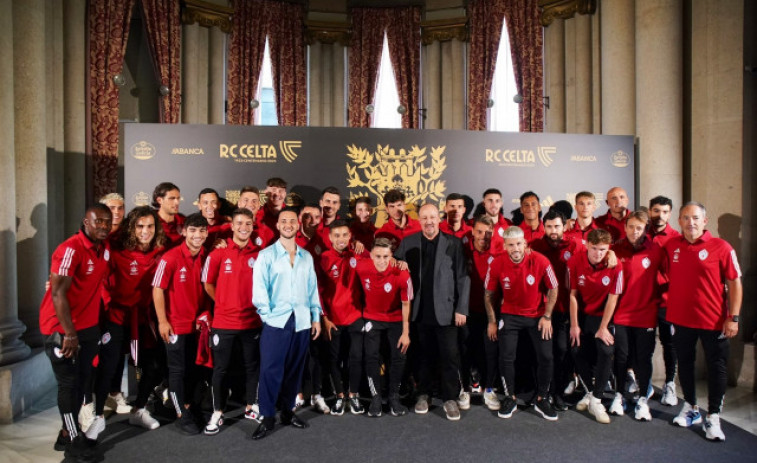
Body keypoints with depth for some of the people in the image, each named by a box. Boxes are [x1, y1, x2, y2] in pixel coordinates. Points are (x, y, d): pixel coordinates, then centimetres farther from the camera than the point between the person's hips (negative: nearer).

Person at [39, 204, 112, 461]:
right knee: (69, 384, 3)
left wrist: (98, 320, 12)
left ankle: (67, 433, 30)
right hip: (61, 328, -7)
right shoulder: (70, 249, -21)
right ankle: (74, 440, 18)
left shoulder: (105, 248, 3)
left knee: (82, 380, 14)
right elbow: (58, 293, -23)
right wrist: (69, 334, -21)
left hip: (89, 326, 7)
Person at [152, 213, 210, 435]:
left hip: (197, 323, 5)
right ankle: (182, 416, 21)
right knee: (178, 370, 7)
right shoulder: (171, 258, -16)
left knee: (194, 369, 16)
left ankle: (188, 406, 35)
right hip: (176, 324, -5)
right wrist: (162, 321, -13)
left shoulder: (206, 257, -2)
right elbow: (158, 289, -12)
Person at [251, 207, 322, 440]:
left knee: (294, 369, 12)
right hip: (276, 321, -3)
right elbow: (259, 288, -5)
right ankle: (267, 417, 13)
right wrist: (267, 315, -11)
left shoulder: (307, 257, 12)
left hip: (302, 321, 4)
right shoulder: (266, 254, 1)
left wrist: (316, 317, 7)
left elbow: (313, 288, 12)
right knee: (271, 370, -2)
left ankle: (288, 412, 28)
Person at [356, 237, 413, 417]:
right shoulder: (361, 268, -23)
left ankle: (394, 398, 18)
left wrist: (406, 333, -10)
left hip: (395, 320, -1)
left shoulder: (401, 275, -27)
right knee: (371, 356, -5)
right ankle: (375, 398, 12)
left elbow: (406, 304, -14)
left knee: (398, 357, -1)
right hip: (372, 318, 1)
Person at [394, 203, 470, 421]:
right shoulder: (408, 243, 3)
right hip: (420, 311, 2)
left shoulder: (453, 243, -2)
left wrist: (461, 309, -5)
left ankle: (450, 398, 19)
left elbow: (463, 277, -2)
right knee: (424, 355, 13)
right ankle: (423, 394, 29)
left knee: (449, 355, 3)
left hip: (445, 310, -1)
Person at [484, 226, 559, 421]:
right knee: (506, 357, -5)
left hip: (537, 315, 0)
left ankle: (542, 399, 20)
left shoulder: (540, 261, -19)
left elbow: (553, 289, -3)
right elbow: (489, 294, -2)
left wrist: (547, 317, -5)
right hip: (510, 315, 0)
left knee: (546, 357, -3)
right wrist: (492, 321, 0)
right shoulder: (497, 264, -16)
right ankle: (510, 398, 18)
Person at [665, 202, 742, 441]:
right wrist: (667, 306, 7)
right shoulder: (671, 246, 1)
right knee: (685, 363, 15)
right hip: (680, 318, 4)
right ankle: (690, 408, 33)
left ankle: (713, 417, 20)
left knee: (717, 368, 6)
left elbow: (735, 283, -7)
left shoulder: (721, 247, -8)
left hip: (713, 320, -3)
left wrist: (733, 317, -12)